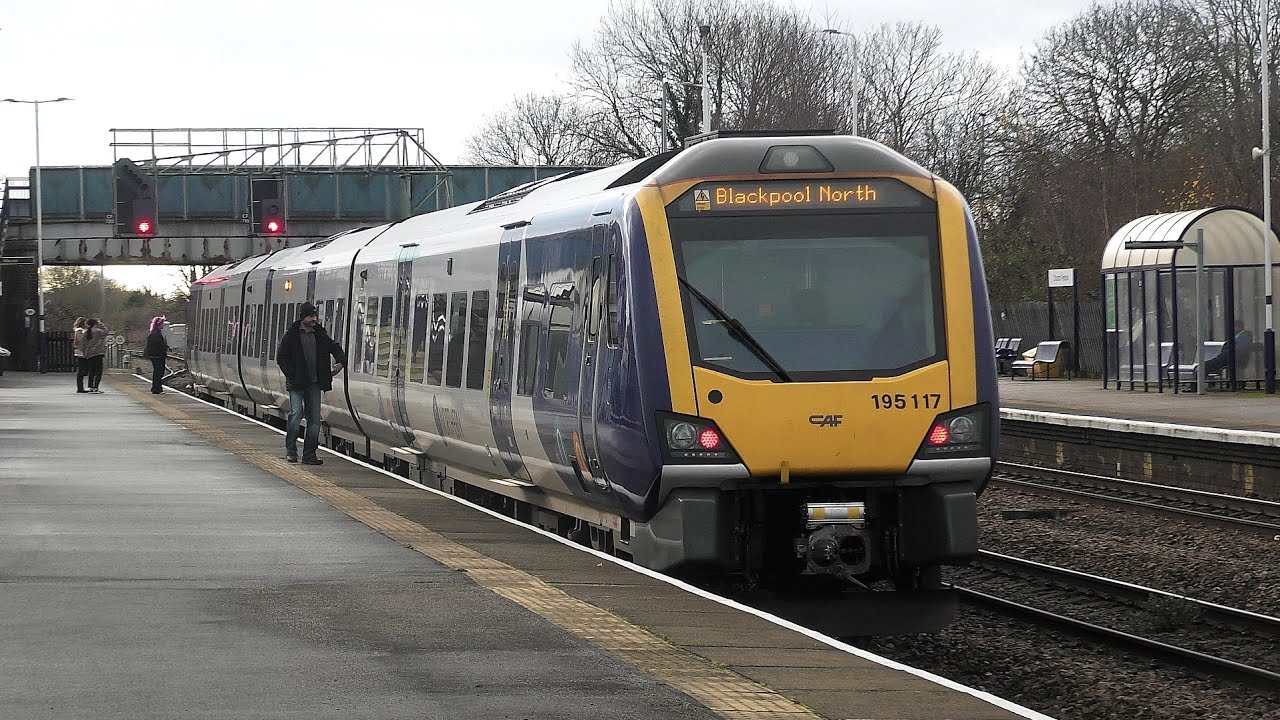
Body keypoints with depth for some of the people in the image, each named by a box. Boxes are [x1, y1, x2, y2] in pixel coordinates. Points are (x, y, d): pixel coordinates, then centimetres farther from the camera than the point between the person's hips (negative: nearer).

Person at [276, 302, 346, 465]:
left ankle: (309, 454, 8)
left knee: (314, 418, 2)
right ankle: (290, 450, -2)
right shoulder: (291, 335, -3)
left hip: (314, 384, 5)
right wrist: (292, 376, -11)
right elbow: (281, 358, -3)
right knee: (296, 414, -15)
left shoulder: (320, 335, 11)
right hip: (297, 384, -5)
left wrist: (341, 362, 4)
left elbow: (335, 348, 24)